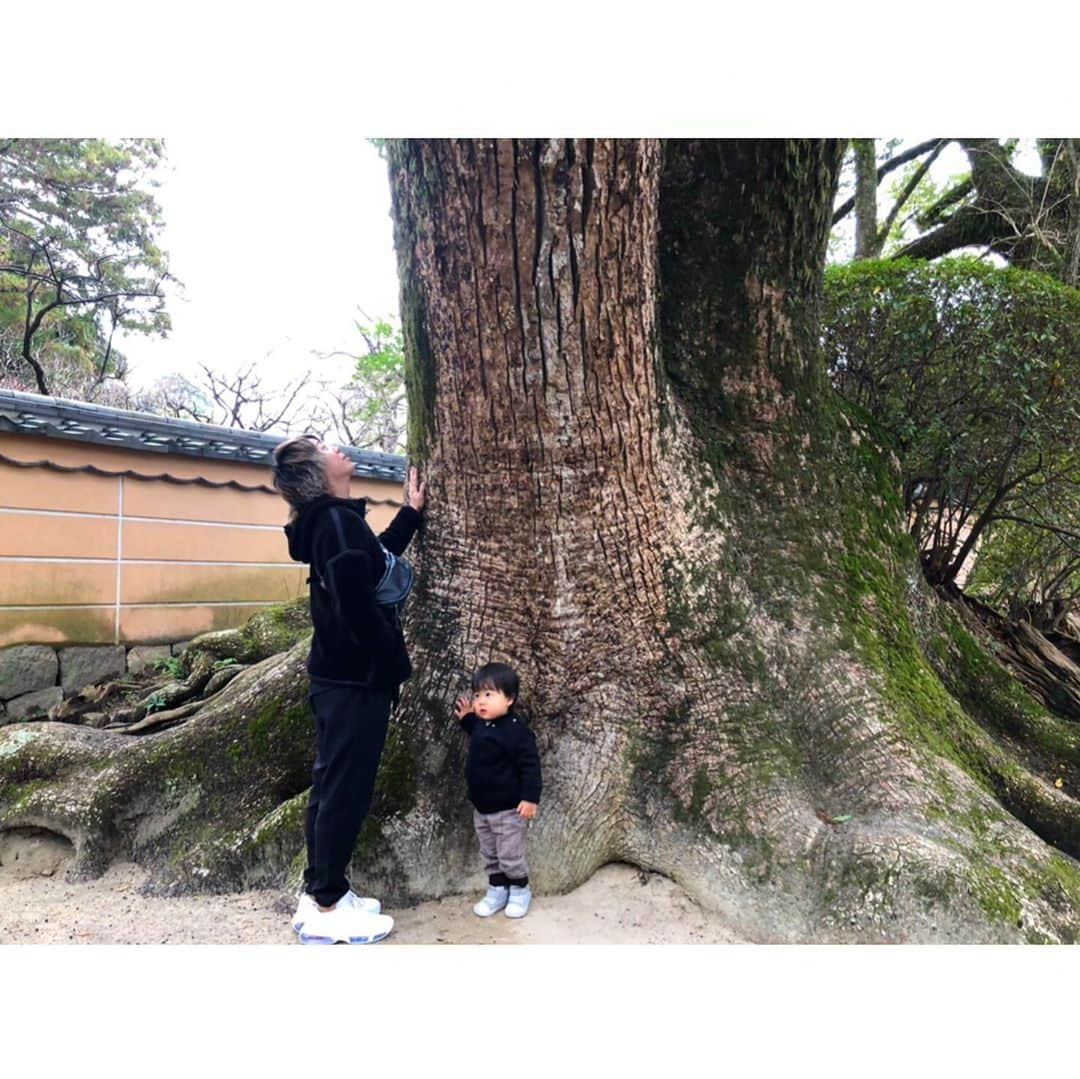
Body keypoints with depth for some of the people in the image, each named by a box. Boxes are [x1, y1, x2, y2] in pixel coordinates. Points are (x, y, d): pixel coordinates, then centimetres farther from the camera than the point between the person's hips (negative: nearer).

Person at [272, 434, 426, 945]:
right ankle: (326, 909, 12)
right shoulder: (338, 519, -18)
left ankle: (318, 893, 27)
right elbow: (356, 601, -25)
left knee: (331, 786, 16)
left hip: (338, 675, 10)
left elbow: (374, 558, 29)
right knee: (346, 790, 0)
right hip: (356, 678, -10)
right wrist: (396, 663, -13)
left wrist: (412, 511, 29)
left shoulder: (329, 520, 13)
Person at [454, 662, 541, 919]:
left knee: (510, 855, 5)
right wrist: (467, 718, 16)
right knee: (489, 854, 18)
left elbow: (530, 765, -22)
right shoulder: (481, 725, 1)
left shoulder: (516, 730, -24)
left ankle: (520, 890, 27)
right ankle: (497, 890, 34)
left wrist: (530, 798, -25)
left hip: (508, 809, -8)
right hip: (481, 807, 8)